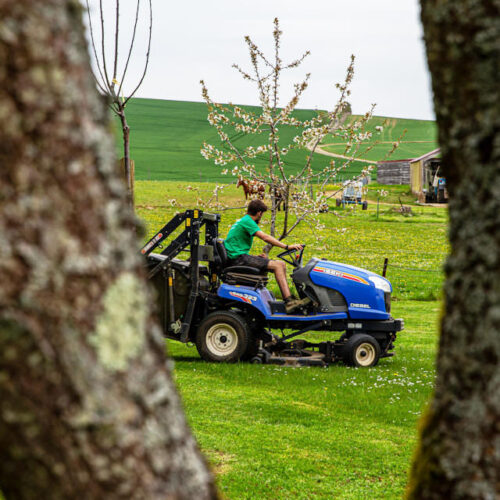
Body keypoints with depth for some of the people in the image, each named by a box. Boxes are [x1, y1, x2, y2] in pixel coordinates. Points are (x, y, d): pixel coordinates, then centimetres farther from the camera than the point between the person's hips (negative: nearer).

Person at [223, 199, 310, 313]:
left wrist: (257, 257, 11)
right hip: (238, 258, -10)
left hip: (238, 258, 10)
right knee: (277, 265, -18)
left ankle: (289, 299, -3)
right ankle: (289, 302, -25)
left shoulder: (242, 221, 23)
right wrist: (287, 247, -21)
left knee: (281, 264, 4)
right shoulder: (247, 221, -8)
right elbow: (265, 237, -19)